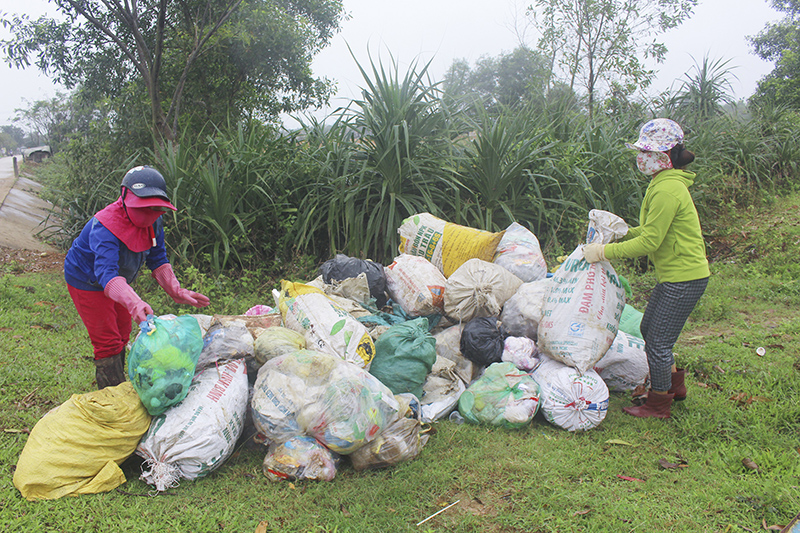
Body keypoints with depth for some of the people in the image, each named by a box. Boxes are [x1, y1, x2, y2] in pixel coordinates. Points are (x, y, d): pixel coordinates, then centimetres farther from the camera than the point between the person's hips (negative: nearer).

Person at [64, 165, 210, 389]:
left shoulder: (152, 222, -15)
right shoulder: (105, 227, -39)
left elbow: (158, 260, -9)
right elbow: (106, 274, -51)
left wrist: (176, 291, -25)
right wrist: (134, 303, -68)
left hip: (118, 282, 8)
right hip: (87, 282, -8)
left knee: (122, 335, 19)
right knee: (107, 342, -8)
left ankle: (119, 386, 37)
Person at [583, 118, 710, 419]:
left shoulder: (667, 190, -23)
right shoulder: (665, 184, 10)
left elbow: (649, 242, -23)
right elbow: (653, 230, 17)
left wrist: (603, 252, -19)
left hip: (684, 278, -10)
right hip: (674, 274, 10)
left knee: (658, 341, 1)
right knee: (649, 329, 21)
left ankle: (658, 405, 19)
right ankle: (675, 384, 39)